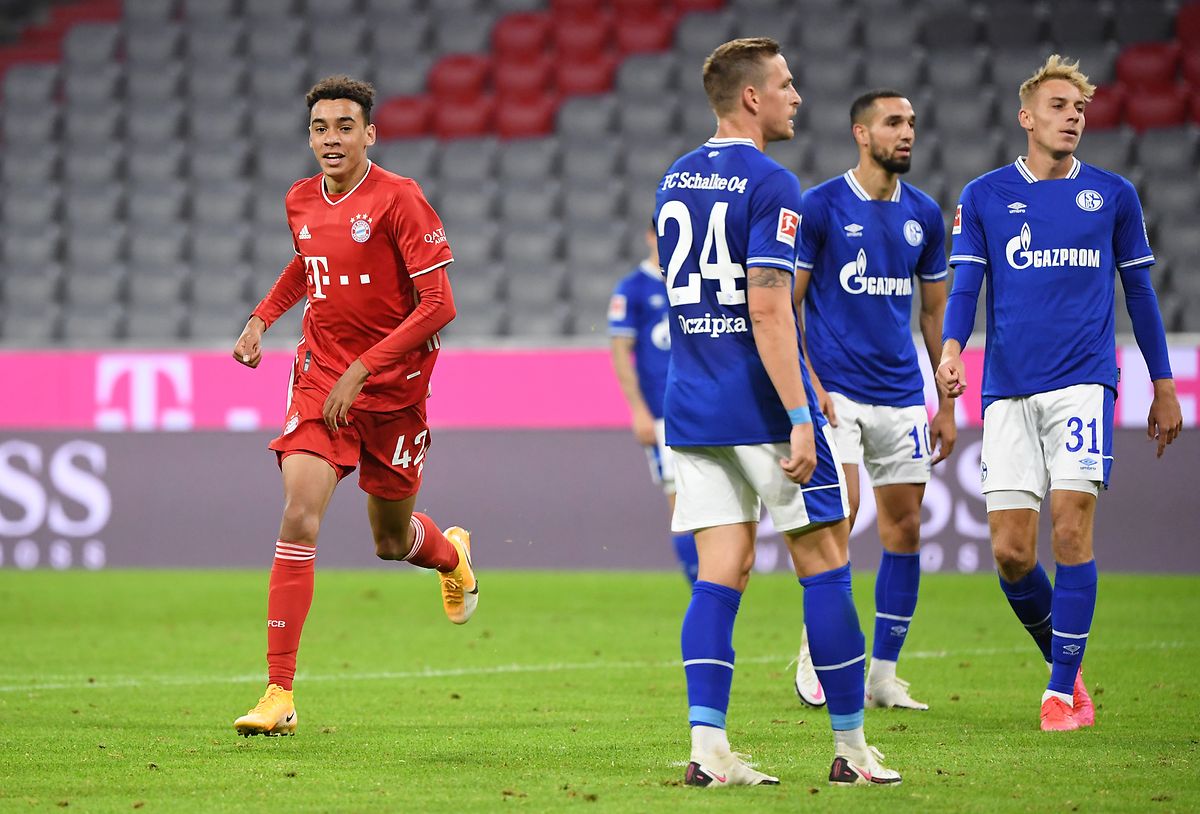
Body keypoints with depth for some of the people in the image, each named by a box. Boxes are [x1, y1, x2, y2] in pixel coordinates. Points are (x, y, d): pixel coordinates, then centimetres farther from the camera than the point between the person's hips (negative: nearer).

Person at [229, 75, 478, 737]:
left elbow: (438, 305, -18)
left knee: (391, 541, 12)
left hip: (393, 386, -3)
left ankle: (451, 553, 53)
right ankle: (279, 694, -17)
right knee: (299, 515, -17)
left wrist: (362, 369, -22)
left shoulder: (399, 200, -15)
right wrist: (261, 318, 12)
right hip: (320, 377, 3)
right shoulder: (301, 202, 3)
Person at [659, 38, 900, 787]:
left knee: (721, 570, 4)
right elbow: (767, 309, -19)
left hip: (692, 407, 7)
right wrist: (800, 417, -21)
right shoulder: (770, 184, -12)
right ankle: (851, 747, 7)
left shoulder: (675, 181, 13)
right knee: (824, 564, 3)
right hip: (761, 407, -7)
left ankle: (707, 746, -8)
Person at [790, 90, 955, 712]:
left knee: (904, 529, 3)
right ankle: (812, 655, 0)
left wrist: (948, 405, 13)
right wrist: (806, 382, -13)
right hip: (837, 389, -5)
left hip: (902, 396, 5)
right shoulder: (819, 207, -5)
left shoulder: (924, 214, 9)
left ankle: (883, 675, 11)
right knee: (840, 510, -17)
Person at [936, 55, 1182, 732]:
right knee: (1010, 551, -3)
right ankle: (1062, 659, 22)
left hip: (1083, 380, -1)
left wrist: (1164, 387, 15)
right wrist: (952, 348, -19)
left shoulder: (1113, 194, 8)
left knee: (1071, 529, -13)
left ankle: (1064, 690, -5)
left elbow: (1140, 291, 15)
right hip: (1008, 390, 1)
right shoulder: (985, 197, 7)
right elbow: (966, 284, 2)